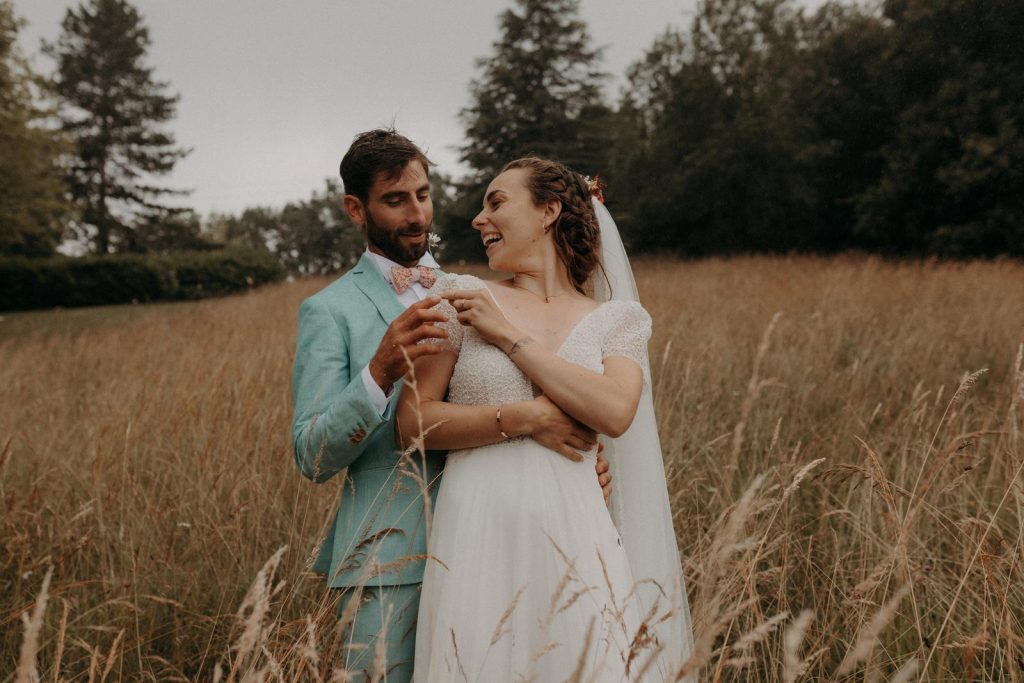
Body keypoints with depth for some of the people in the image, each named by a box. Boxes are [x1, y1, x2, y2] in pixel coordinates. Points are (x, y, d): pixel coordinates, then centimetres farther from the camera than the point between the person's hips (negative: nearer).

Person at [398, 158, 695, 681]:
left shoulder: (617, 319, 8)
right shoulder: (459, 297, 7)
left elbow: (615, 412, -11)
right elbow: (413, 423, 2)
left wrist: (509, 336, -8)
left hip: (572, 535, 0)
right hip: (477, 534, 0)